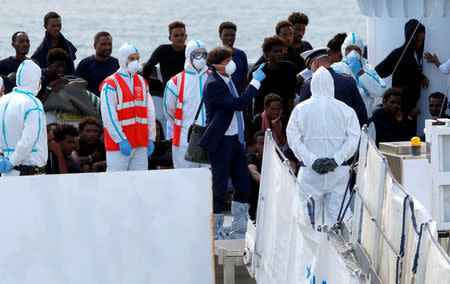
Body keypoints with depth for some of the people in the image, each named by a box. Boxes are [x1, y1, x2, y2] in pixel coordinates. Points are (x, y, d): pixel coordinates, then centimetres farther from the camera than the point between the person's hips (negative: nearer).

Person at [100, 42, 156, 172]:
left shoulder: (142, 82, 16)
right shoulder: (111, 84, -6)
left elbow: (150, 112, 16)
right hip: (119, 144, -6)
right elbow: (108, 116, -13)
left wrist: (151, 138, 9)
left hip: (141, 145, 6)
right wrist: (121, 140, -18)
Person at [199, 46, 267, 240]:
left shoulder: (227, 80, 13)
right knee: (219, 187, -1)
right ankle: (215, 231, 10)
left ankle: (239, 231, 18)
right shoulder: (213, 85, -17)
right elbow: (239, 103, -26)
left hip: (236, 140, 9)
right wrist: (256, 81, -22)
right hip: (221, 143, -9)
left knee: (243, 187, 9)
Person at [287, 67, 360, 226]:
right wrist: (335, 160, -5)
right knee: (334, 215, 3)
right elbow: (353, 140, -4)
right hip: (339, 171, 0)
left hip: (310, 172, 0)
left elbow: (294, 140, -2)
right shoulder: (346, 110, 0)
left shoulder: (300, 109, 1)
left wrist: (312, 161, -5)